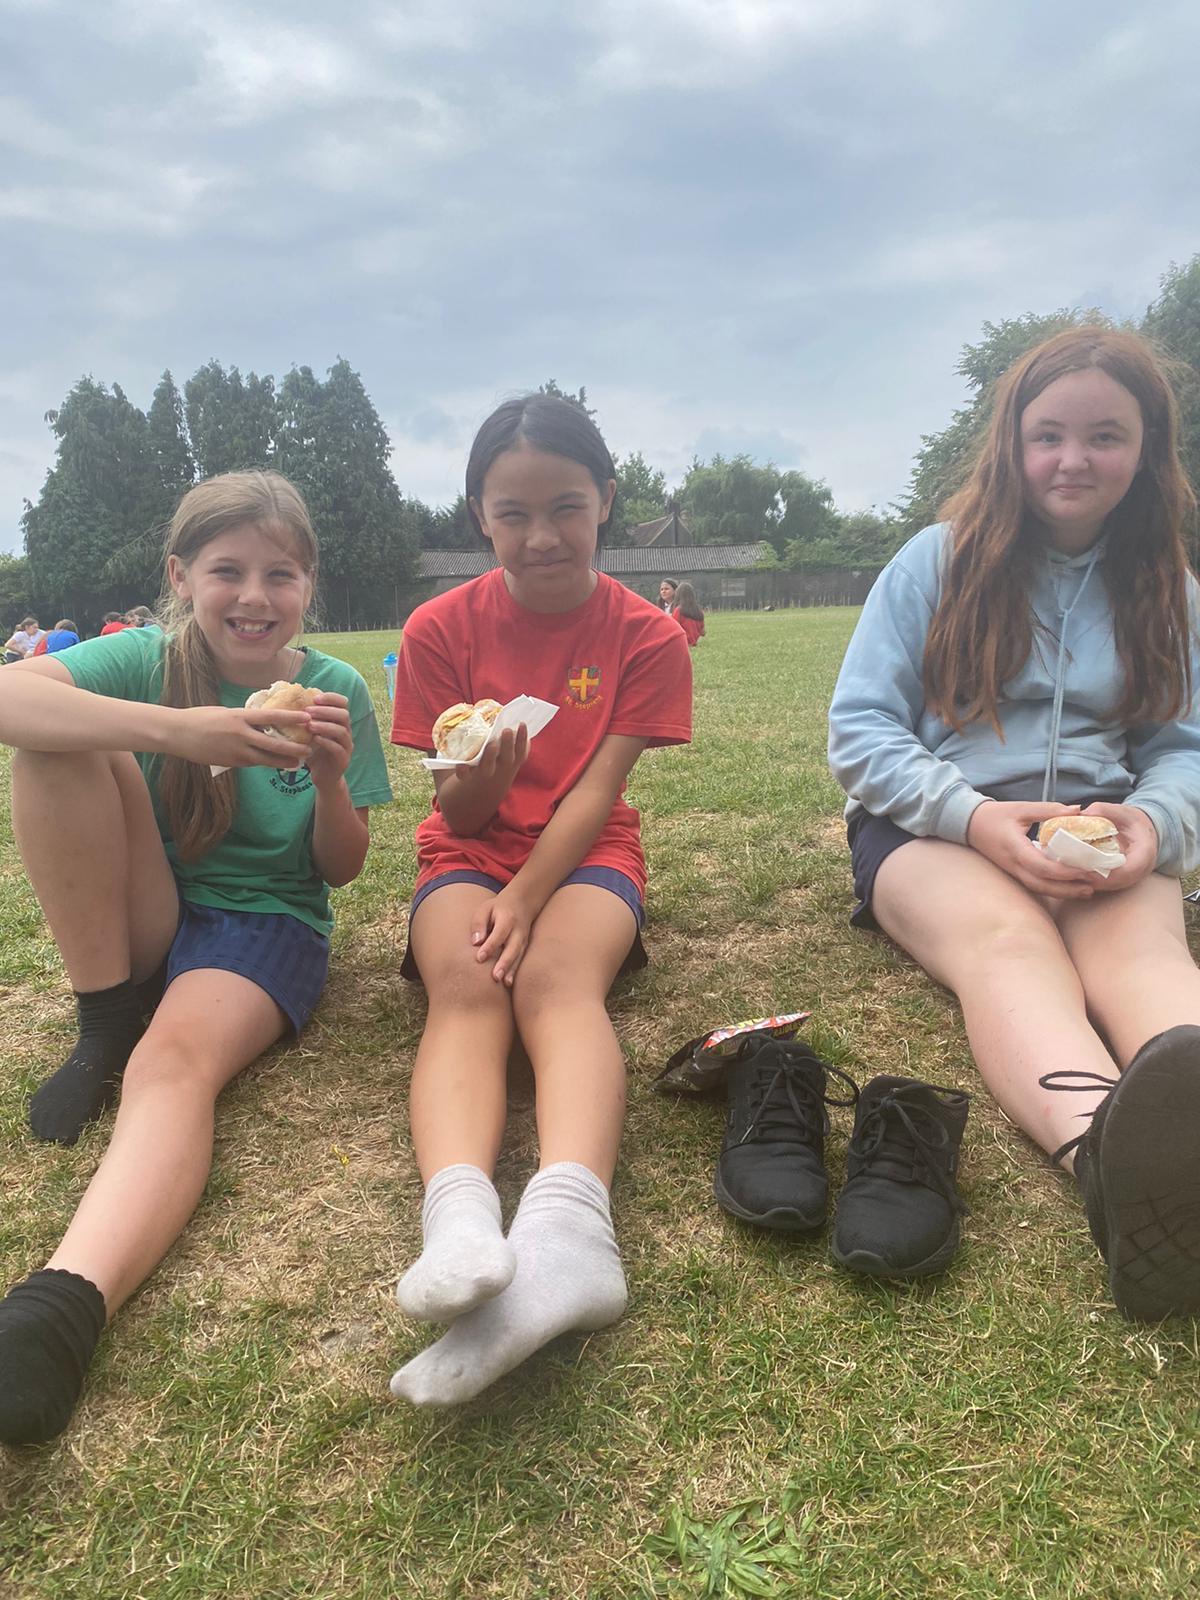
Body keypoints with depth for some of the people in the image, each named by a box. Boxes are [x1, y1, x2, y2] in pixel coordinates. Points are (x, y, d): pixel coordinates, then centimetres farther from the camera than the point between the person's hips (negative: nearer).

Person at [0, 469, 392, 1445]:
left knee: (177, 1059, -35)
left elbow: (341, 869, -1)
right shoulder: (148, 659, -5)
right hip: (147, 915, 2)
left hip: (265, 921, -2)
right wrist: (174, 728, -40)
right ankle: (105, 1023, -14)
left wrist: (330, 779, -22)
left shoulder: (334, 690, -3)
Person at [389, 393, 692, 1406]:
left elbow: (595, 791, -9)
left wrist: (526, 897, -23)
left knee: (559, 978, -34)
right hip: (469, 854, 1)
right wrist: (476, 778, -27)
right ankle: (459, 1220, -56)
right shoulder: (443, 628, -1)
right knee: (465, 983, -32)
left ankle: (567, 1226, -58)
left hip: (584, 852, -1)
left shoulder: (646, 636, -2)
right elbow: (457, 814, -3)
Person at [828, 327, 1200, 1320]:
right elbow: (860, 729, -3)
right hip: (933, 826, -2)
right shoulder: (938, 562, 3)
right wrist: (975, 817, -21)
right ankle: (1108, 1151, -68)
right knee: (1005, 940, -37)